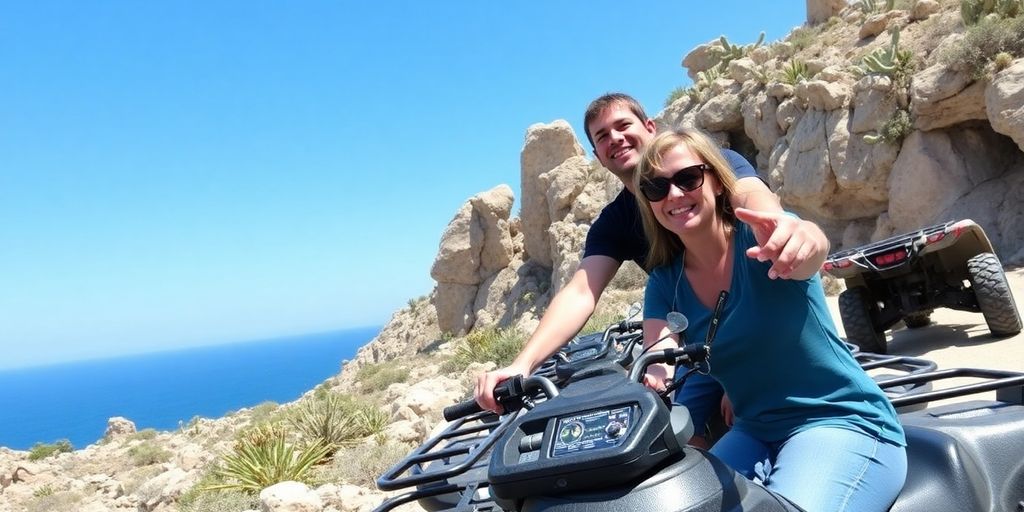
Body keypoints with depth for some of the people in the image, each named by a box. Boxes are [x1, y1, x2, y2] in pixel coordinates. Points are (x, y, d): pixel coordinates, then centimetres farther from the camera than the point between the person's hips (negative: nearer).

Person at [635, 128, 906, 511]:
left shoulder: (759, 238, -12)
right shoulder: (665, 281, 1)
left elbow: (808, 254, -35)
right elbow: (657, 356, -12)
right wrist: (652, 375, -36)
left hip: (844, 422, -4)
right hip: (755, 433, 5)